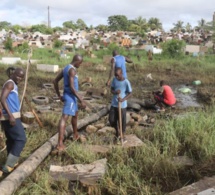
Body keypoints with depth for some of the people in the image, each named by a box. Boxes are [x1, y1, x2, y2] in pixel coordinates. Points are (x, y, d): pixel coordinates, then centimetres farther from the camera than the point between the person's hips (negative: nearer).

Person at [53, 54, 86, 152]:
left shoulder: (65, 68, 12)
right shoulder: (72, 70, -18)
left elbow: (55, 81, 16)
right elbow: (72, 87, -26)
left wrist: (59, 95, 19)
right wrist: (81, 100, -25)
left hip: (67, 96, 10)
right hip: (70, 97, -10)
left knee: (75, 114, 27)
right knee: (64, 118, -14)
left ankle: (75, 135, 45)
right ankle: (60, 144, -17)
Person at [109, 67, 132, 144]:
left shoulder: (126, 82, -14)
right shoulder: (114, 80, -1)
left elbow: (130, 93, -8)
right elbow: (112, 90, 6)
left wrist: (123, 99, -23)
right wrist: (115, 92, -17)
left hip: (122, 105, -4)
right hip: (114, 104, 4)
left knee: (122, 121, 5)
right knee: (111, 119, 6)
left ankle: (123, 136, 25)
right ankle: (117, 132, 31)